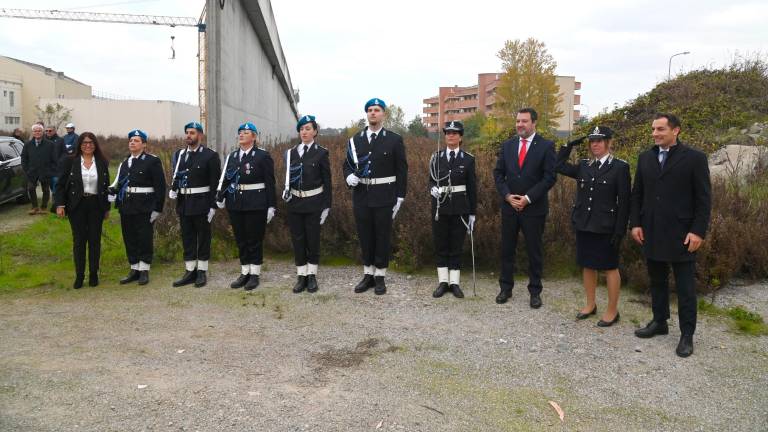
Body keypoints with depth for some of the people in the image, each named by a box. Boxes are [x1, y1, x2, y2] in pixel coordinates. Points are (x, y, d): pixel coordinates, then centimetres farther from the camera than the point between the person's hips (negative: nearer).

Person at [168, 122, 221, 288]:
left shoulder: (210, 156, -6)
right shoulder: (178, 154, 10)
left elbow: (215, 183, -8)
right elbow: (175, 175, 13)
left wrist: (213, 206, -12)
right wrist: (172, 189, -9)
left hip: (201, 204, -5)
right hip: (183, 204, 5)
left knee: (203, 238, 4)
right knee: (187, 238, 9)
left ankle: (202, 272, 12)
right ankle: (190, 272, 17)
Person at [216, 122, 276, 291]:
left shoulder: (263, 156, -3)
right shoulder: (232, 156, 13)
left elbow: (270, 182, -6)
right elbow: (225, 178, 10)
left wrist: (271, 206, -9)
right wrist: (220, 196, -2)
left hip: (256, 204, -5)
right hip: (235, 204, 5)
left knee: (255, 239, 2)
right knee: (240, 239, 10)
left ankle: (255, 274, 12)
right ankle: (244, 273, 20)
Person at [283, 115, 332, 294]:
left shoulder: (321, 153, -3)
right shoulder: (291, 153, 7)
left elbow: (327, 182, -2)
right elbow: (287, 176, 13)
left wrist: (326, 206, -4)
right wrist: (286, 190, -9)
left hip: (314, 203, -3)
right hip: (295, 202, 3)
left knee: (313, 239, 3)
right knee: (298, 240, 6)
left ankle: (312, 276, 15)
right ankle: (301, 276, 15)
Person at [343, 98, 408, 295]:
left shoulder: (394, 140, -1)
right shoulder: (355, 140, 7)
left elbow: (401, 171, -1)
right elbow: (347, 164, 14)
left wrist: (399, 198, -5)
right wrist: (349, 176, -9)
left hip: (384, 198, -3)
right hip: (361, 197, 3)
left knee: (383, 237, 4)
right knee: (365, 236, 9)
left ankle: (380, 277, 14)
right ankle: (368, 275, 21)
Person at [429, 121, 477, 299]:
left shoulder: (468, 159, 0)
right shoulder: (436, 156, 4)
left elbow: (472, 187, 2)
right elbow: (431, 180, 8)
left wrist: (472, 212, 0)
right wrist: (432, 189, -16)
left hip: (460, 207, -1)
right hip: (440, 206, 1)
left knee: (456, 245, 4)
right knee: (440, 244, 6)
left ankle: (455, 283, 13)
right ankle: (443, 282, 14)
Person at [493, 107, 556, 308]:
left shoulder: (546, 146, -5)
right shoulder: (507, 145, 7)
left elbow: (549, 177, -10)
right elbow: (498, 173, 7)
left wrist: (527, 198, -15)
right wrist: (507, 196, -8)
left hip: (534, 208, -3)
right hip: (509, 206, 3)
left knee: (534, 251, 6)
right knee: (507, 249, 9)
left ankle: (535, 291, 17)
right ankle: (506, 288, 21)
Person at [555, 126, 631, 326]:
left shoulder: (620, 167, -8)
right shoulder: (584, 166, 7)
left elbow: (624, 202, -10)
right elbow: (559, 166, 13)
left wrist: (620, 231, -14)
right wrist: (570, 145, 4)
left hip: (606, 227, -5)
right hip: (584, 225, 5)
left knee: (610, 268, 6)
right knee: (587, 265, 14)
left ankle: (612, 311, 17)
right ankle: (590, 304, 29)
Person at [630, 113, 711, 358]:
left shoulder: (694, 158, -6)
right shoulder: (645, 158, 8)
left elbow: (704, 199, -7)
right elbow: (637, 194, 11)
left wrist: (698, 231, -13)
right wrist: (635, 223, 3)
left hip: (681, 234, -4)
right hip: (651, 233, 5)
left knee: (685, 287, 3)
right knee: (657, 281, 15)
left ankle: (687, 334, 12)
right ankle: (659, 322, 28)